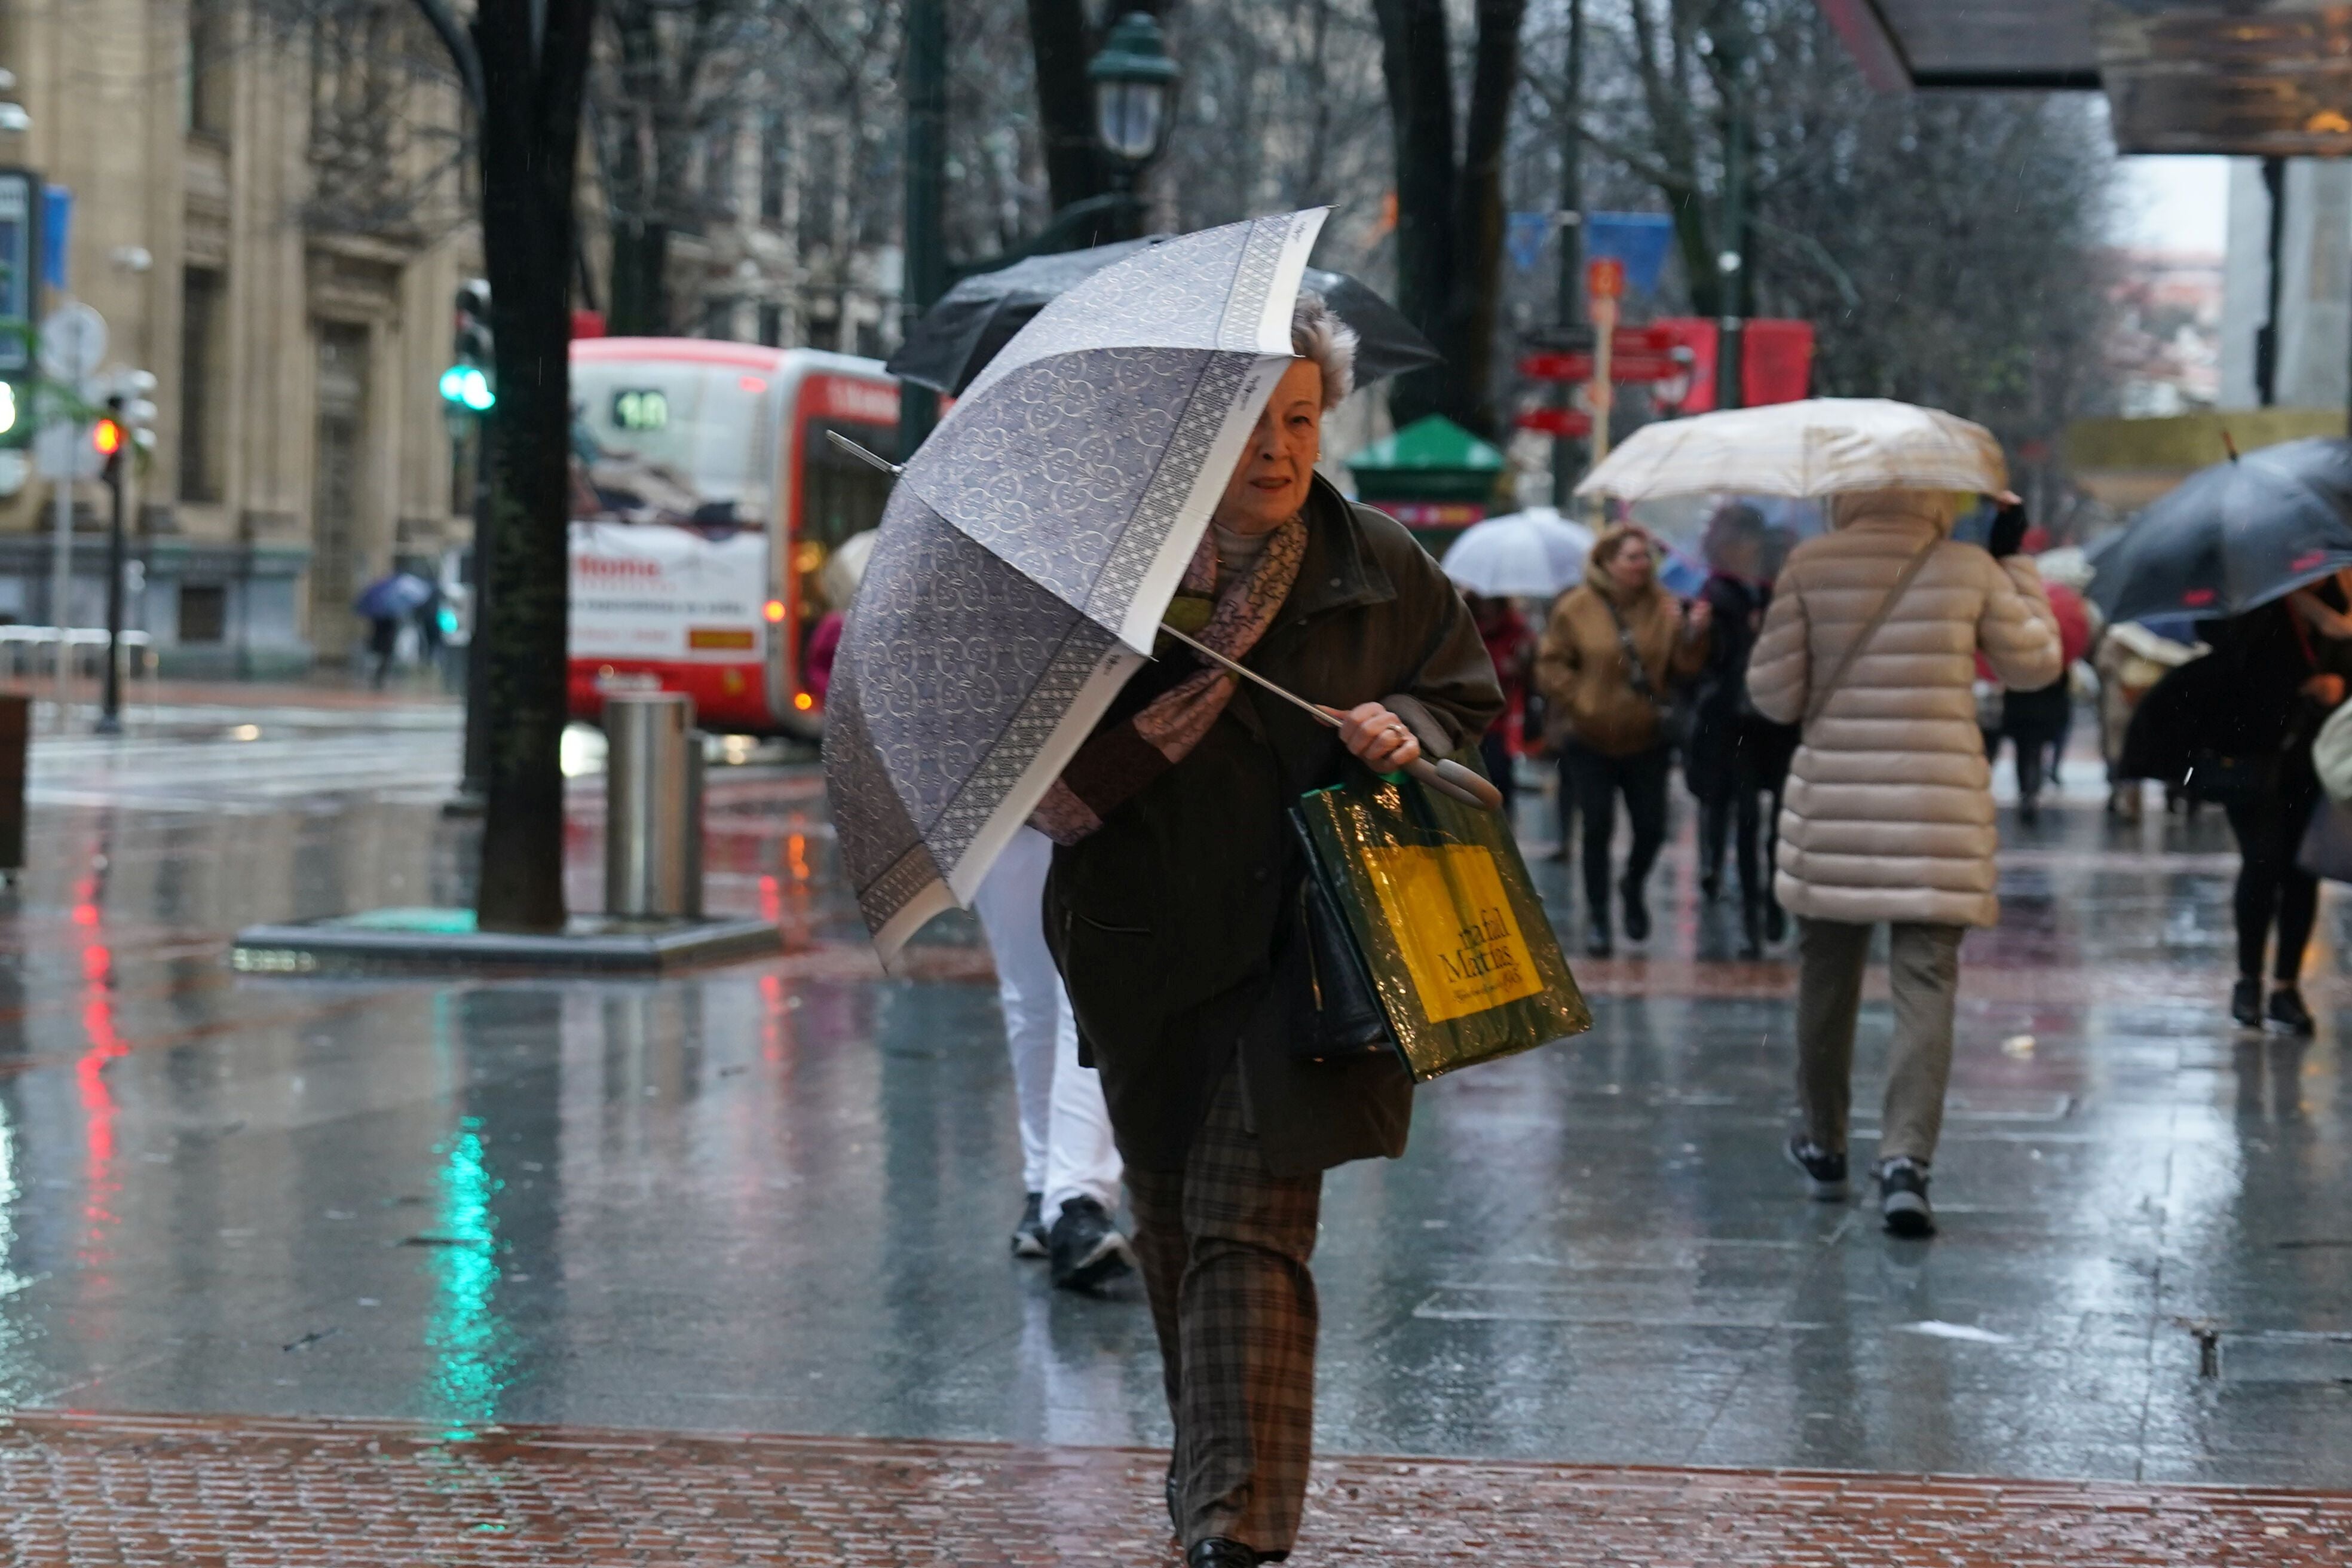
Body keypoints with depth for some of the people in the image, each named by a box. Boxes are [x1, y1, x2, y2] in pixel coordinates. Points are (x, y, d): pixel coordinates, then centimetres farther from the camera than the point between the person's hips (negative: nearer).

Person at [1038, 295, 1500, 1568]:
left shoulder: (1381, 570, 3)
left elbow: (1470, 701, 13)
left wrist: (1409, 733, -7)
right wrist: (1128, 752, -17)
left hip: (1299, 950, -2)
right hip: (1147, 951, 2)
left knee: (1249, 1224, -13)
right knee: (1172, 1226, 13)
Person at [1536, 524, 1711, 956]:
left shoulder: (1663, 607, 1)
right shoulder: (1576, 608, -5)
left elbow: (1682, 669, -3)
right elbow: (1552, 664, 0)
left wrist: (1693, 634, -19)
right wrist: (1577, 701, -12)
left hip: (1645, 738, 2)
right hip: (1590, 741, -2)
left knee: (1651, 827, 3)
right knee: (1597, 827, -1)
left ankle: (1634, 886, 34)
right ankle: (1597, 916, 12)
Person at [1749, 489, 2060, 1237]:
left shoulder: (1809, 566, -4)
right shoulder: (1970, 569, -1)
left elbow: (1774, 695, -1)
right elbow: (2033, 663, 12)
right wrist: (2016, 563, 20)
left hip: (1832, 803, 1)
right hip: (1940, 807, -1)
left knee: (1826, 978, 15)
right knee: (1924, 985, -2)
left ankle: (1824, 1147, 28)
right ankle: (1905, 1161, -16)